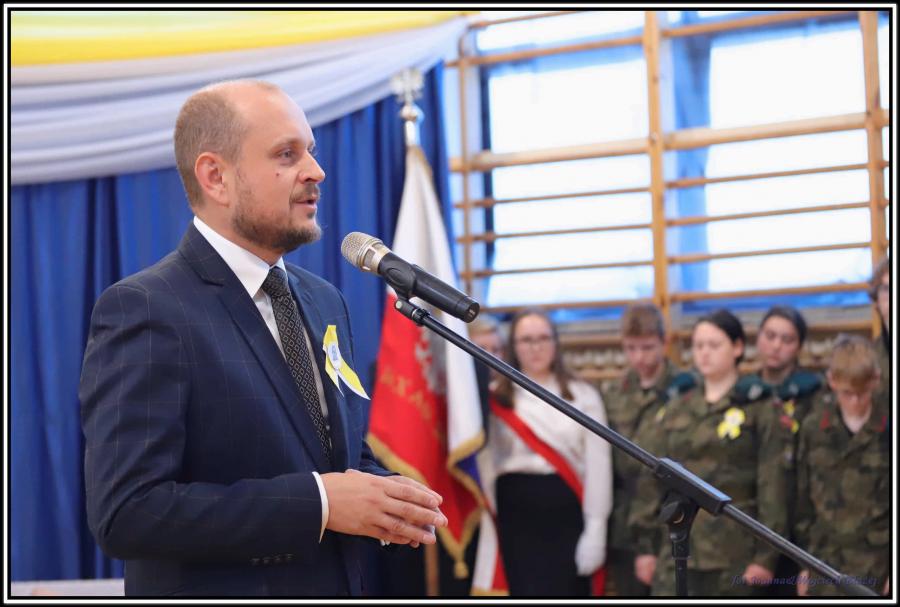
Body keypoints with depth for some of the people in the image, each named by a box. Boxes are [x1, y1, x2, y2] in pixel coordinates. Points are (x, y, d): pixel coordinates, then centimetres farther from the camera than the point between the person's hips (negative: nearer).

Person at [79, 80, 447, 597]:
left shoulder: (324, 300, 7)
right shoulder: (143, 311, -15)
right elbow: (126, 511, -23)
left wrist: (387, 501, -7)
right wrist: (318, 502, -24)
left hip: (344, 583, 7)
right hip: (219, 589, -7)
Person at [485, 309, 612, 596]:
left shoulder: (583, 396, 6)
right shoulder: (496, 399, 7)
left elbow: (598, 466, 1)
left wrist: (595, 530, -6)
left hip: (568, 512, 0)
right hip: (518, 512, 0)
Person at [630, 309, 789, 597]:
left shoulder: (758, 407, -1)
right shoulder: (676, 406, 10)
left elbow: (771, 486, -5)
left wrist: (765, 555, -11)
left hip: (735, 553, -3)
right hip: (679, 551, 3)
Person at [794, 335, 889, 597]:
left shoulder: (889, 429, -3)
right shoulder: (814, 428, 4)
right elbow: (803, 500, 9)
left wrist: (896, 568, -5)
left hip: (877, 565, -2)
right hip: (826, 563, 2)